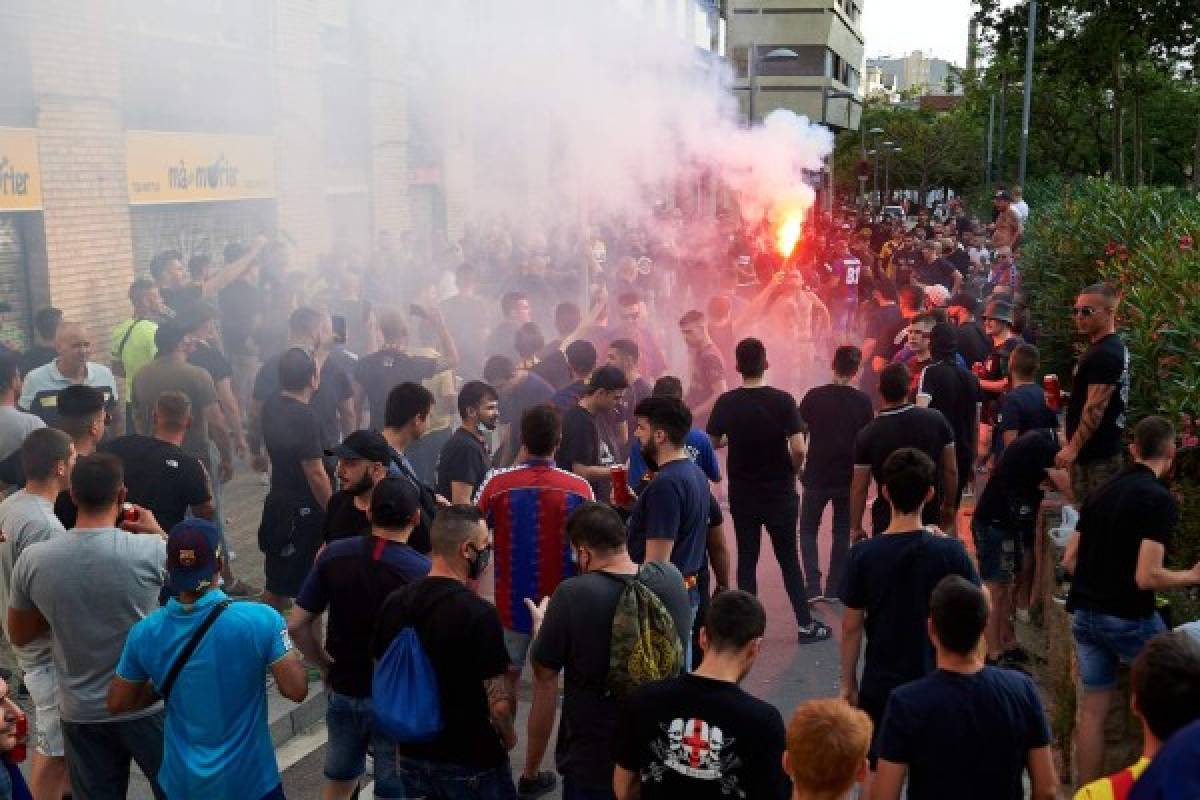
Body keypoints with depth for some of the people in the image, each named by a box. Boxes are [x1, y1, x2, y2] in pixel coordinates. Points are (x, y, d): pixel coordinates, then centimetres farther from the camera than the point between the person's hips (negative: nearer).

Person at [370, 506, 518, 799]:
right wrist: (509, 737, -1)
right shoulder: (479, 613, -22)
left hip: (413, 756, 5)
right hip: (473, 762, -5)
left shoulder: (394, 603, -4)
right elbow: (498, 703, -21)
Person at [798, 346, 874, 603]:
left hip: (817, 476, -1)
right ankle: (834, 587, 17)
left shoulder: (814, 396, -9)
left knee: (808, 530, 14)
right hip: (848, 478, 1)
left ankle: (813, 586, 3)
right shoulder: (863, 401, -6)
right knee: (842, 533, 16)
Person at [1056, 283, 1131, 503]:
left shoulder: (1104, 355, -18)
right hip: (1099, 450, 10)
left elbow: (1095, 408, -23)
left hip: (1096, 455, -10)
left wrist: (1073, 448, -22)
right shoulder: (1112, 347, 15)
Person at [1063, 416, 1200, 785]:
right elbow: (1147, 577, -20)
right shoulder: (1161, 499, -14)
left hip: (1084, 613, 6)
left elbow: (1069, 560, 10)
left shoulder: (1100, 492, 7)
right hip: (1129, 617, -6)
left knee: (1093, 706, 12)